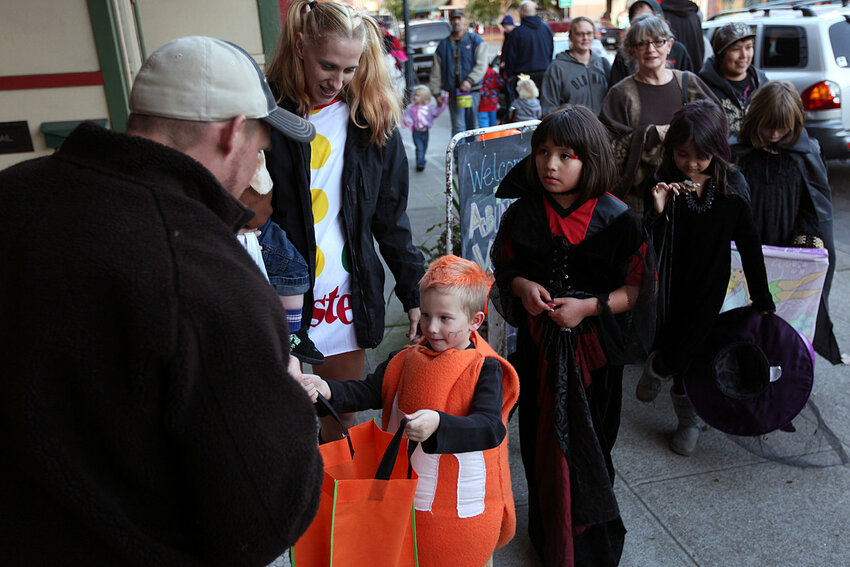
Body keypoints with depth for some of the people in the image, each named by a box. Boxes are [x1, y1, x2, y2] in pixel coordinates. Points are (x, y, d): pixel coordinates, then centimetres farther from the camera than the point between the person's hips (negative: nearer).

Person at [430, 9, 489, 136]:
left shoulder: (476, 40, 6)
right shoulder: (443, 45, 12)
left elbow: (481, 65, -6)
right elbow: (436, 72, 12)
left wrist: (470, 80, -20)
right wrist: (436, 93, 6)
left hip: (473, 91, -1)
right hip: (454, 94, 1)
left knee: (473, 127, 5)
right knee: (458, 128, -5)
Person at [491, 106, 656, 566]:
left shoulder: (616, 219, -11)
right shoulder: (522, 213, -3)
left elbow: (638, 288, -7)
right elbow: (503, 267, 9)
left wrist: (588, 306, -19)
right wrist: (522, 286, -12)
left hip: (593, 346, -2)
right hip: (538, 344, 2)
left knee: (589, 443, 8)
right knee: (542, 440, 12)